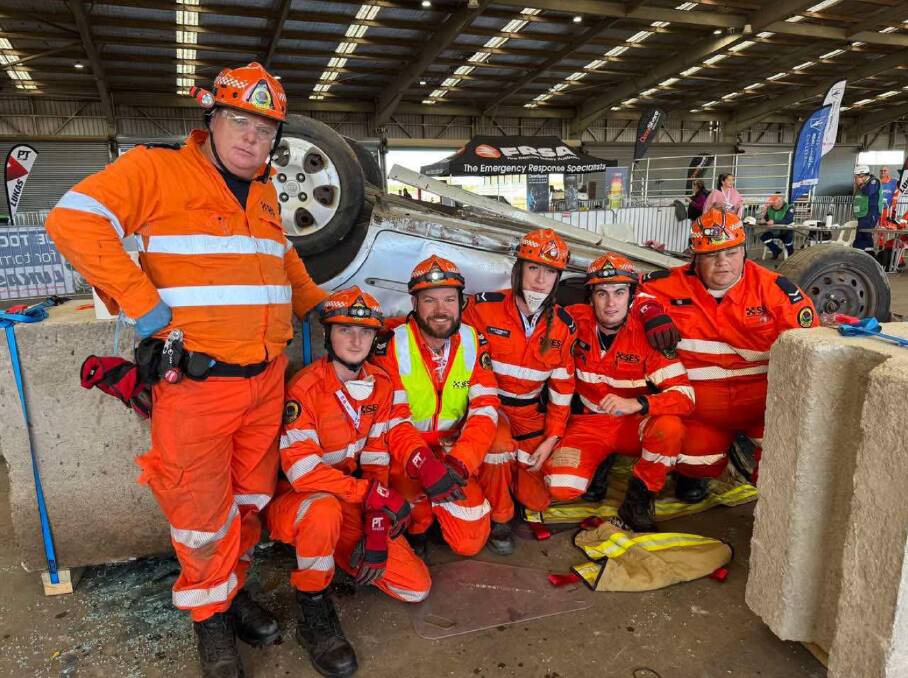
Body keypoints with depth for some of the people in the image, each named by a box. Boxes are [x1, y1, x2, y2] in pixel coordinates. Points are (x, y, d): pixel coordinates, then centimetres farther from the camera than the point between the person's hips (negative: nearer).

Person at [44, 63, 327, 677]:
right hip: (196, 380, -6)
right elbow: (74, 219, -14)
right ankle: (211, 616, 30)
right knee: (202, 511, 6)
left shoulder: (263, 194, 16)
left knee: (251, 498, 17)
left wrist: (315, 303, 25)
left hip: (266, 380, 6)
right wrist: (142, 304, -19)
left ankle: (234, 587, 40)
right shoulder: (156, 170, -4)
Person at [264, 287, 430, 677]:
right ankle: (312, 610, -15)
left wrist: (376, 527, -14)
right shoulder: (305, 388, -21)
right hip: (294, 504, -5)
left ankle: (342, 555, 19)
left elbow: (377, 459, -4)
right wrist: (372, 494, -28)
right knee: (325, 509, -42)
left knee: (417, 587, -4)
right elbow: (301, 470, -29)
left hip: (354, 508, 5)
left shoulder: (381, 386, -2)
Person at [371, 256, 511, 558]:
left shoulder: (473, 342, -6)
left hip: (457, 446, 1)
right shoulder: (393, 345, -15)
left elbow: (485, 408, -14)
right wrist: (425, 465, -37)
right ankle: (417, 524, 1)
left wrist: (459, 462, -30)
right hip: (410, 451, -1)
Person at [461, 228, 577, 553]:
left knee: (538, 500, -1)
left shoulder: (563, 325, -2)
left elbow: (562, 387, 4)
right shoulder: (483, 307, -14)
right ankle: (499, 517, -11)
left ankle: (509, 467, 32)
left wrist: (550, 440, -2)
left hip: (529, 416, 4)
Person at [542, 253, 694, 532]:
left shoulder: (648, 333, -15)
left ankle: (638, 499, -7)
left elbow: (684, 395, -21)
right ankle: (601, 463, 12)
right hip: (588, 422, 1)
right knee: (561, 486, -24)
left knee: (670, 427, -34)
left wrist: (637, 403, -39)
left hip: (635, 425, 0)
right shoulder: (575, 321, -11)